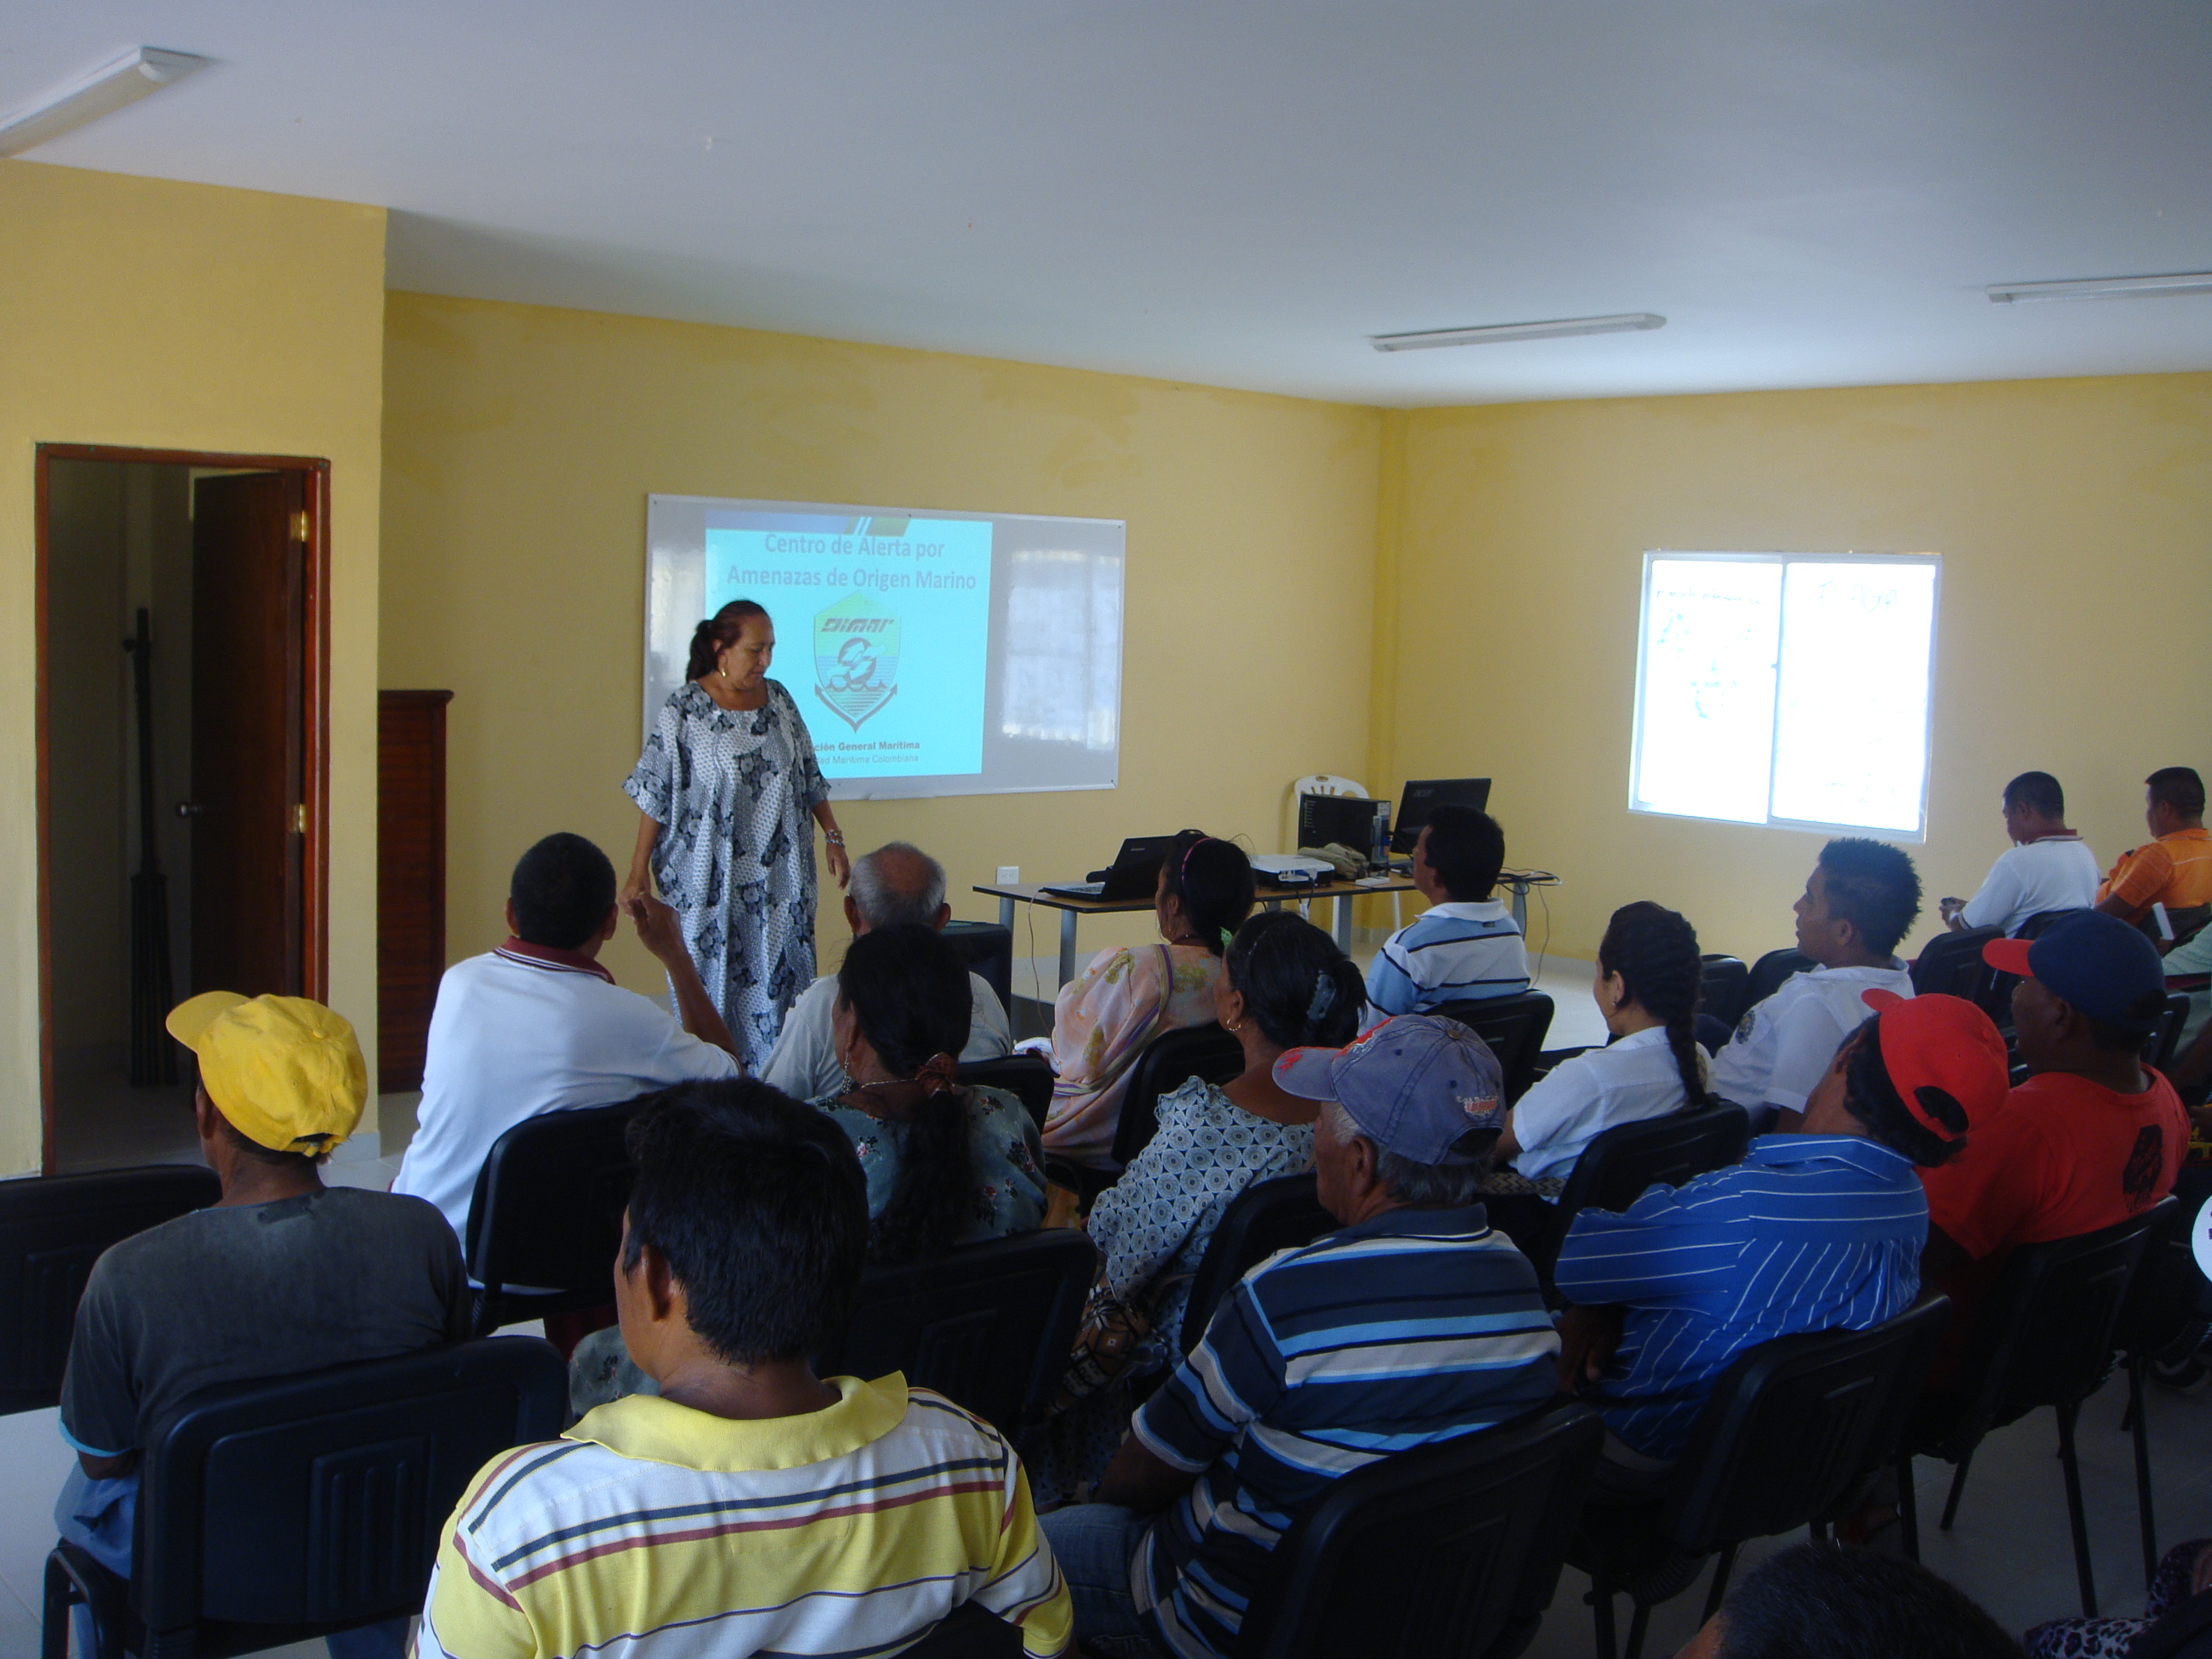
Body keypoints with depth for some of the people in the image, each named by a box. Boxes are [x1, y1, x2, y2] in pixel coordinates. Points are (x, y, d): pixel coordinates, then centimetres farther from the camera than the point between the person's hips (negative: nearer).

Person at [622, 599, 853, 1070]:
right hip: (709, 884, -4)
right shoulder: (683, 709, -8)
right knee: (713, 990, 3)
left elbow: (810, 780, 13)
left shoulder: (779, 700, 6)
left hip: (778, 881, 4)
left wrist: (834, 838, 8)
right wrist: (639, 870, -9)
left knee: (781, 983, 4)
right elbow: (655, 797, -7)